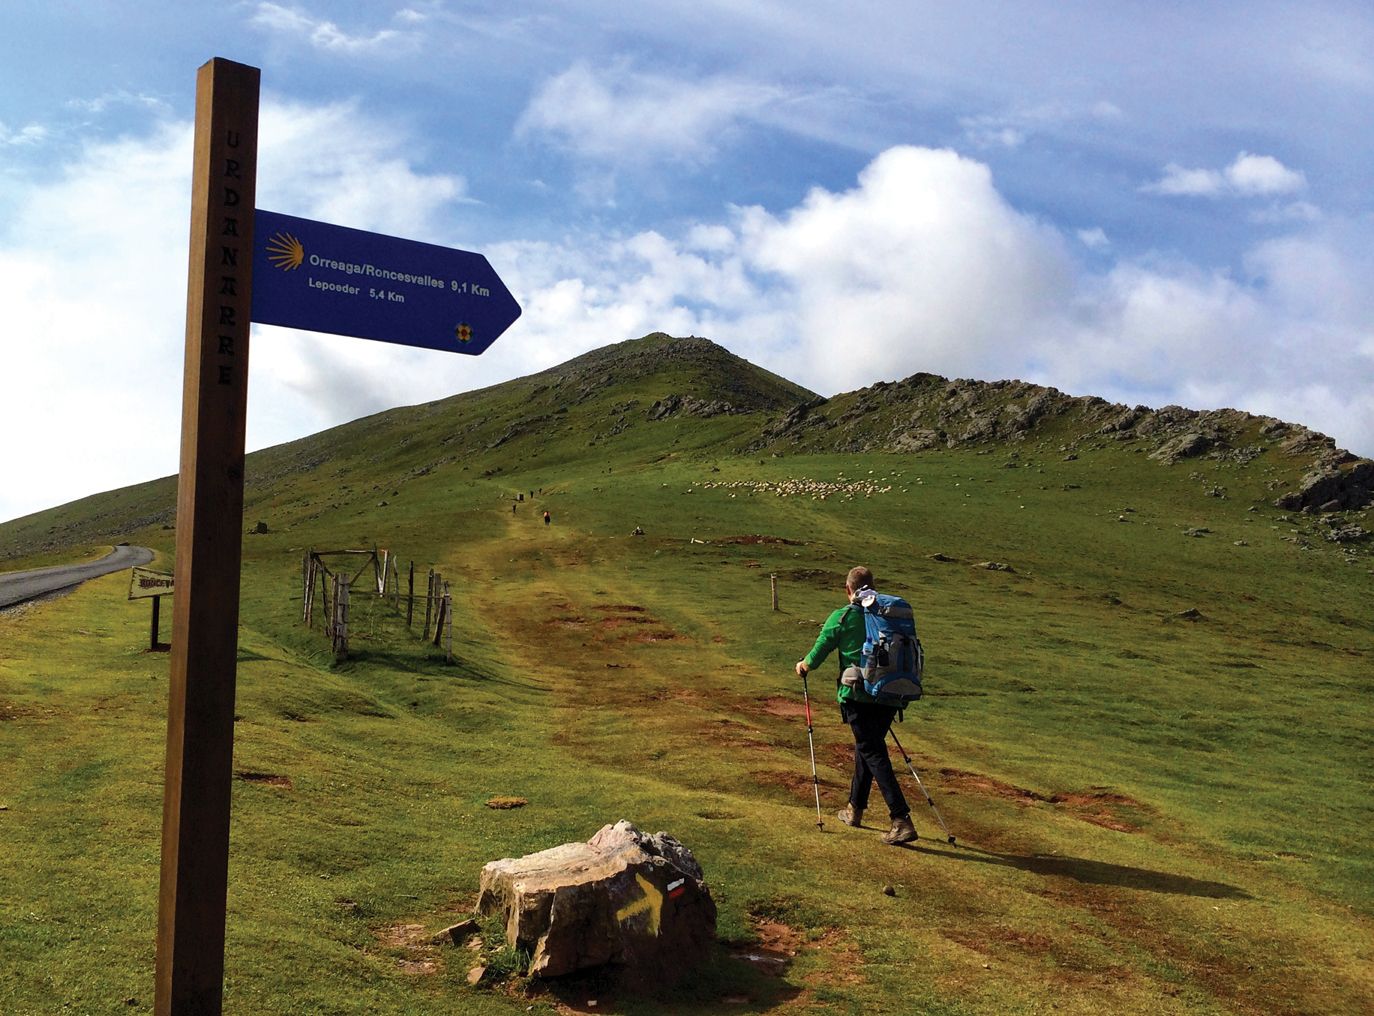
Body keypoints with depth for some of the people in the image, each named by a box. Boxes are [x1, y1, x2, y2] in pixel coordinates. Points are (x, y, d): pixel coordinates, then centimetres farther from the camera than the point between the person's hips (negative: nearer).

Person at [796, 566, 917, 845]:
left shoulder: (841, 618, -4)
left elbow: (819, 651, 5)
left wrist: (804, 665, 28)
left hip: (857, 696, -5)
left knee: (874, 755, -4)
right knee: (867, 748, 21)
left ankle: (902, 820, -14)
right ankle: (855, 809, 34)